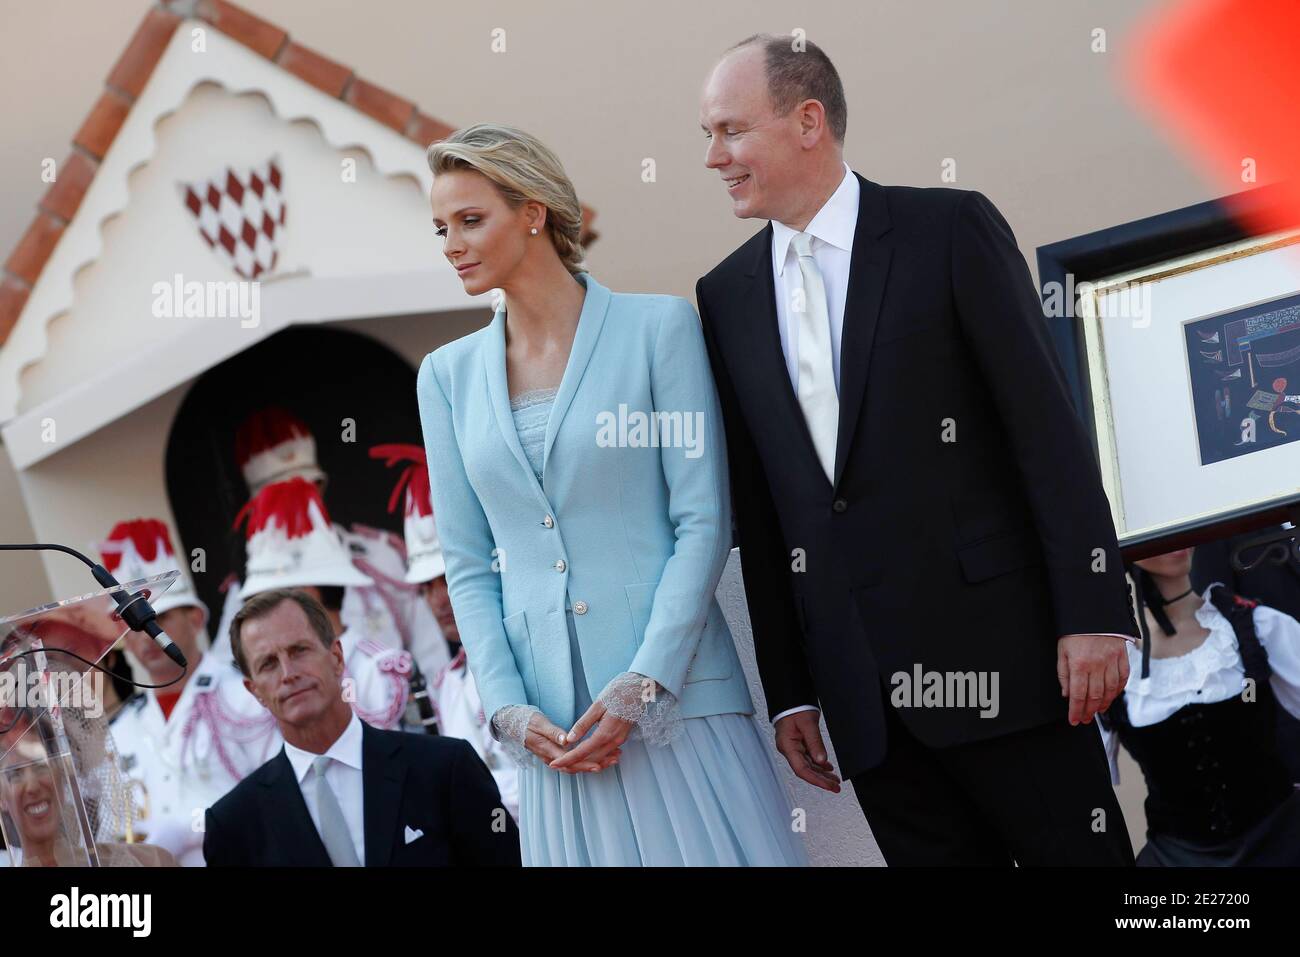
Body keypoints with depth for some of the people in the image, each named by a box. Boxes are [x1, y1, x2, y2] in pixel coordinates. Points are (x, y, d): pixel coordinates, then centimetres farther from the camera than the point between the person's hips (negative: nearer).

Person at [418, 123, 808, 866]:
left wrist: (645, 682, -13)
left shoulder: (658, 326, -1)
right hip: (555, 721, 3)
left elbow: (704, 523, -5)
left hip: (675, 698, -3)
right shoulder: (448, 375, 11)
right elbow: (469, 565, 10)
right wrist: (508, 708, -3)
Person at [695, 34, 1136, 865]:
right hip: (858, 685, 4)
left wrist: (1094, 609, -11)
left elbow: (1048, 427, -5)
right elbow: (758, 506, 12)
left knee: (1082, 852, -1)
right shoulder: (726, 296, 11)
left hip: (994, 644, -4)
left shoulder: (951, 229, -2)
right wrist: (789, 691, 10)